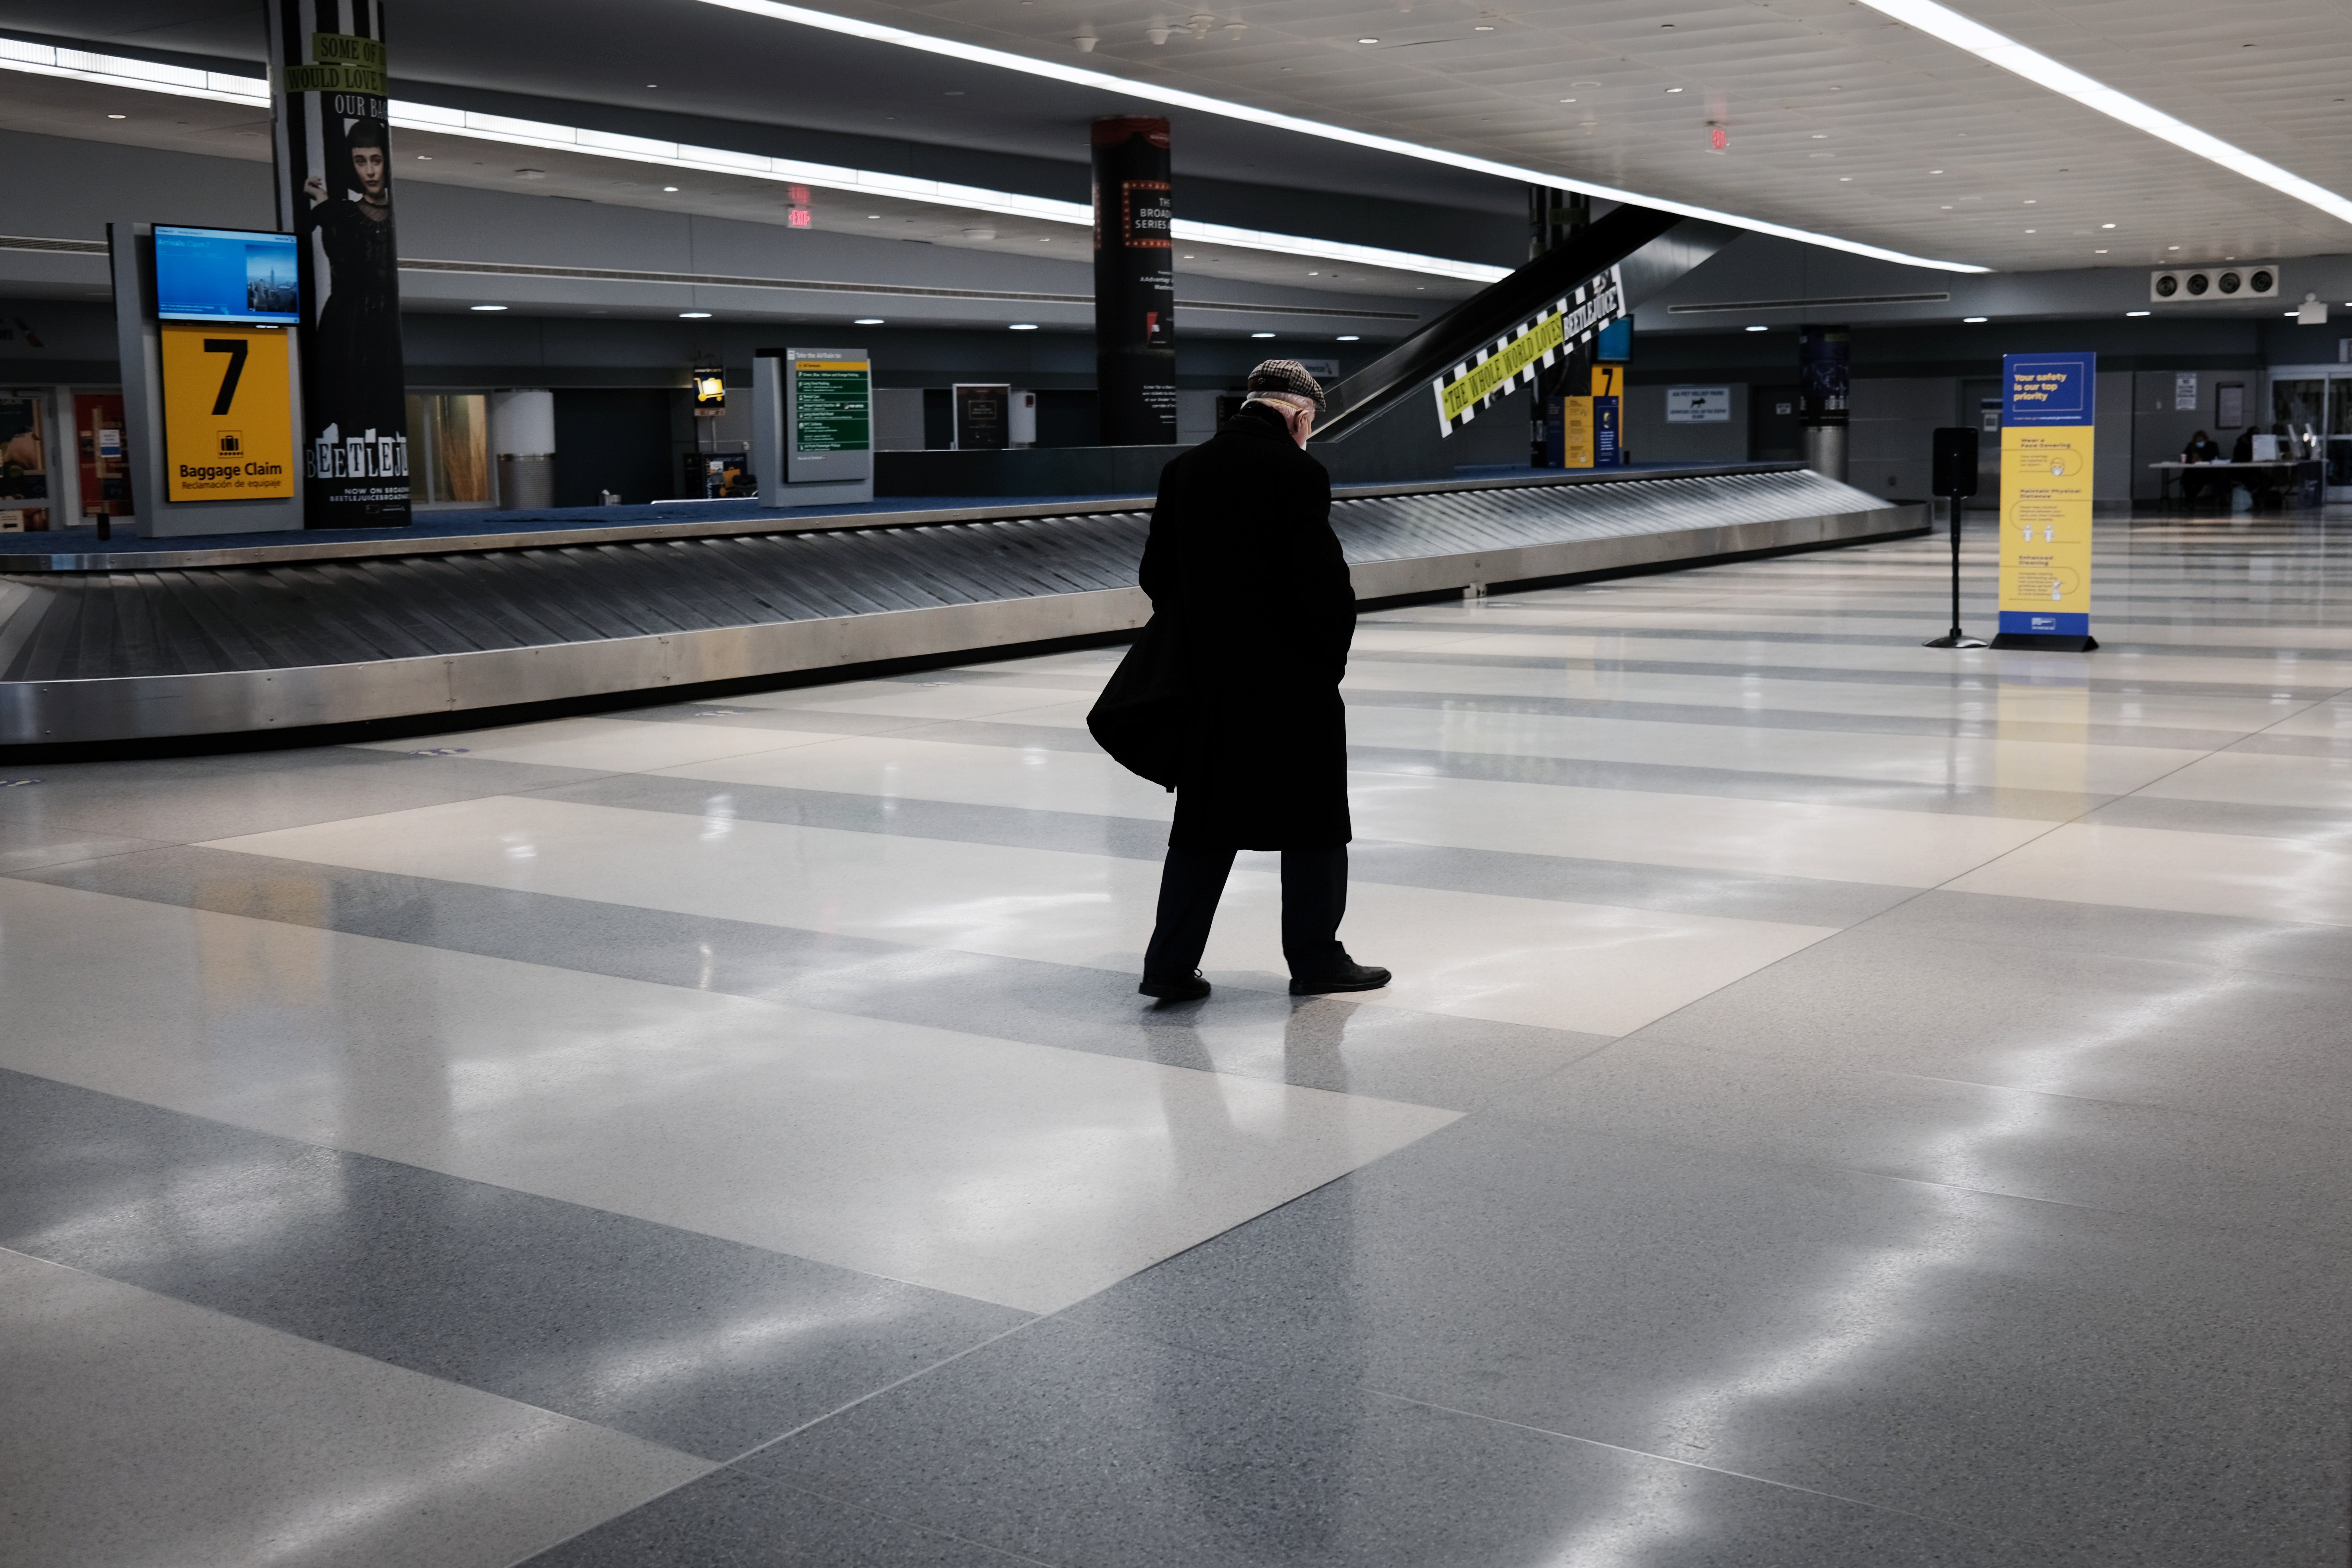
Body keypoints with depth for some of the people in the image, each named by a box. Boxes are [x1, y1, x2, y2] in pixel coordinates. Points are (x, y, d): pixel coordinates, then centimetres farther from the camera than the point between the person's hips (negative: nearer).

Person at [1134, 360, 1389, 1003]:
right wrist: (1331, 653, 0)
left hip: (1209, 679, 5)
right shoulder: (1298, 473, -13)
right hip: (1293, 682, -5)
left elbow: (1157, 575, 7)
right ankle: (1315, 957, 17)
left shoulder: (1185, 469, 4)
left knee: (1204, 823, 12)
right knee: (1313, 820, 9)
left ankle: (1170, 964, 11)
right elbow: (1324, 586, -15)